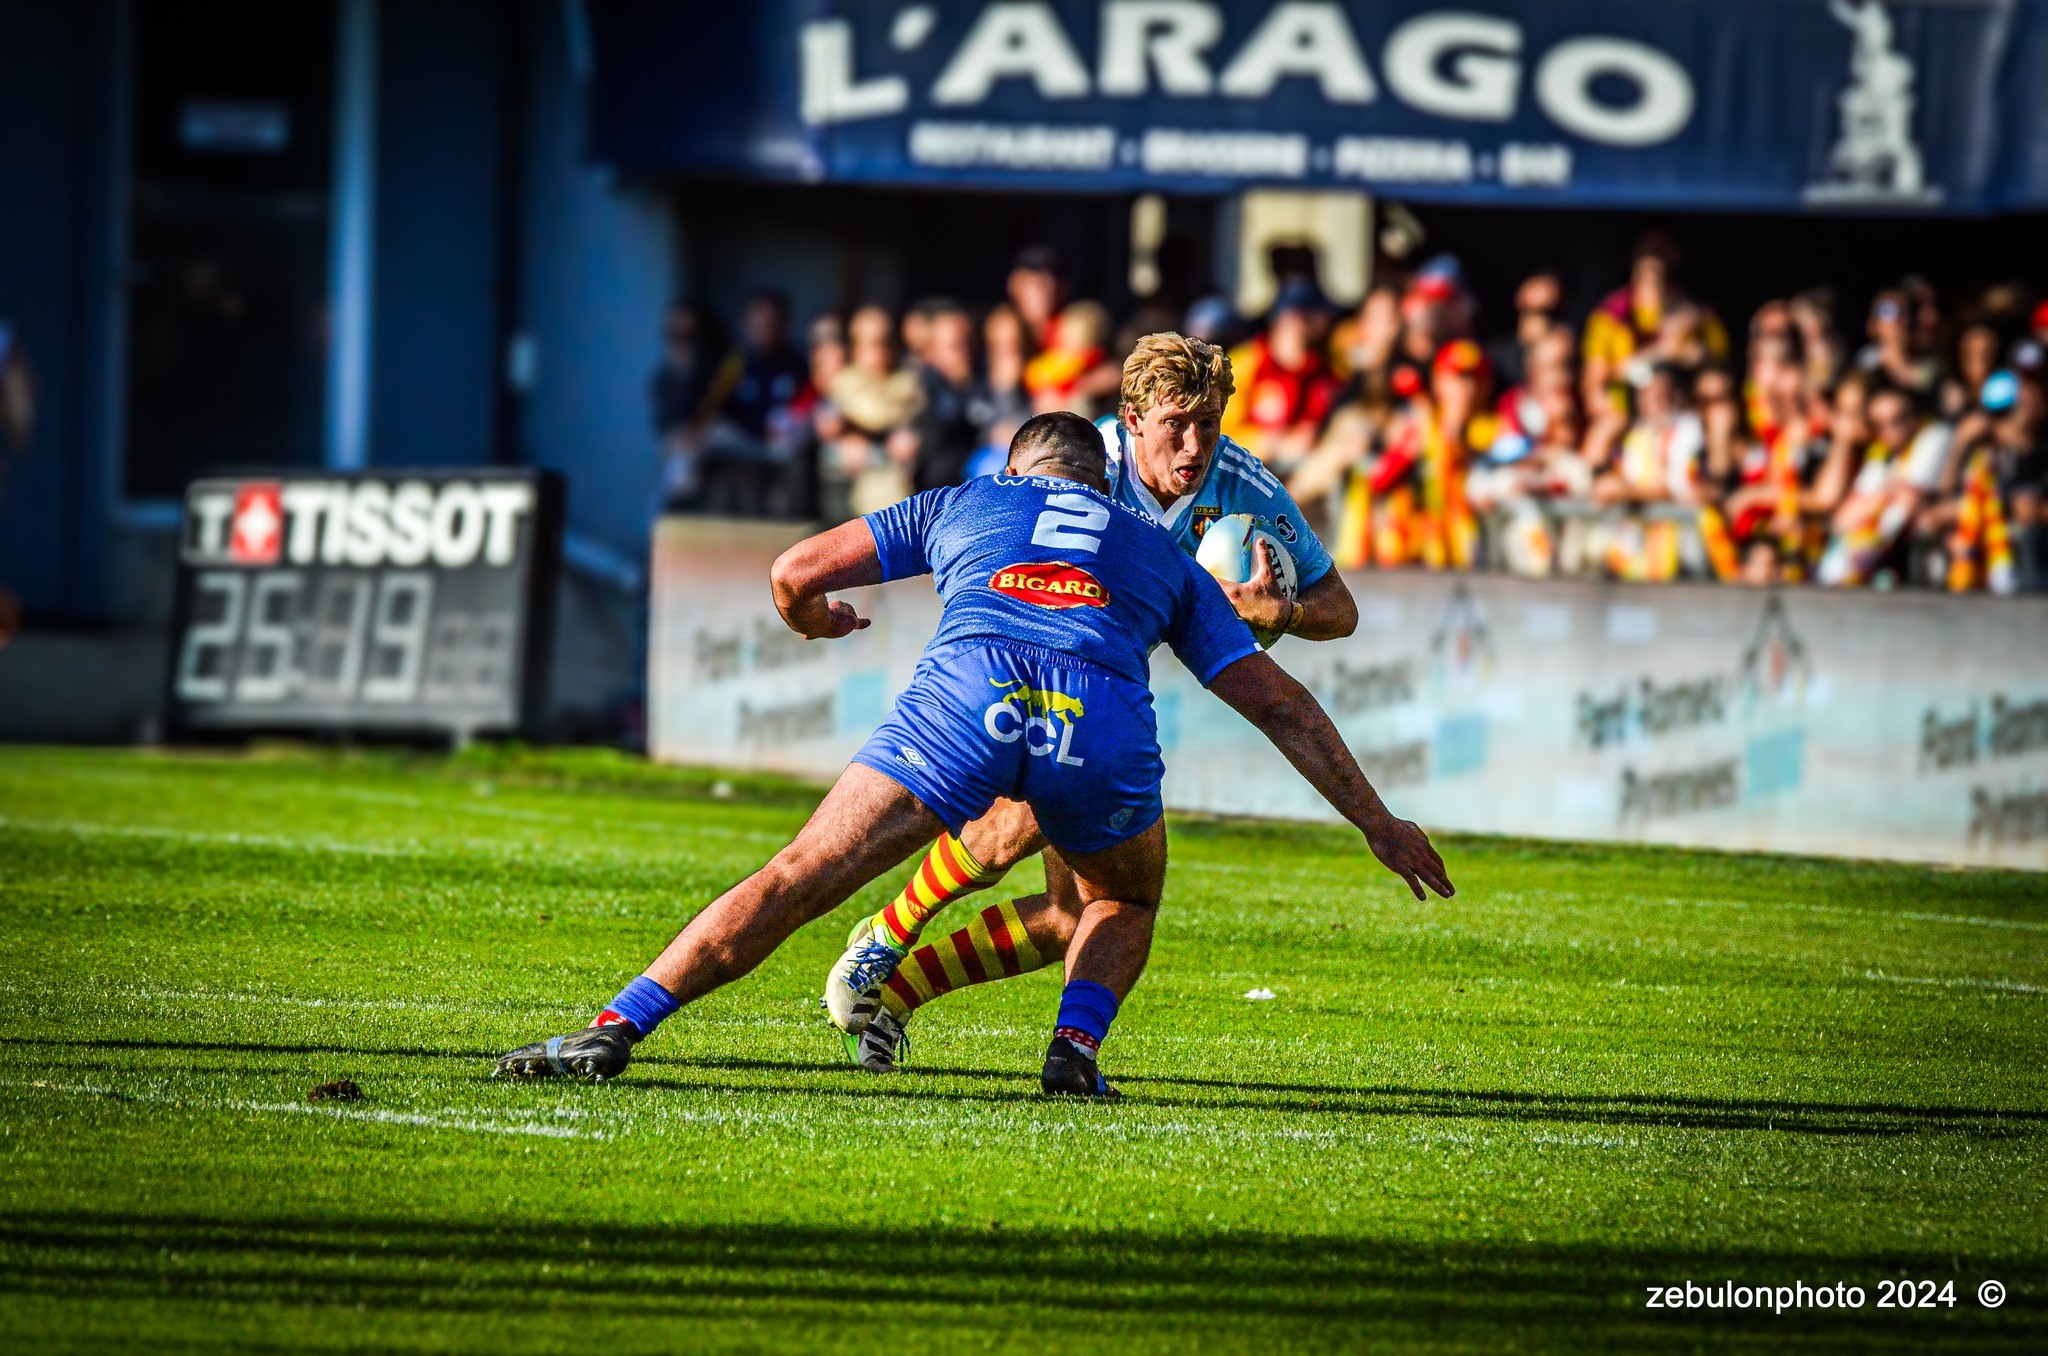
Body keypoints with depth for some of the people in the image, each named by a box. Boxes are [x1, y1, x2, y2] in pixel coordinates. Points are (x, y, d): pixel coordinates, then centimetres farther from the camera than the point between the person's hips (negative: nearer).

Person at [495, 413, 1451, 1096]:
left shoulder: (964, 504, 34)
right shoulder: (1164, 558, 36)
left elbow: (795, 571, 32)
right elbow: (1279, 704, 32)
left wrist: (813, 622, 56)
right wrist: (1377, 821, 38)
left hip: (967, 689, -1)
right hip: (1105, 718, 1)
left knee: (797, 880, 1)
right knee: (1124, 905, 31)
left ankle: (617, 1027, -10)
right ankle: (1076, 1047, 7)